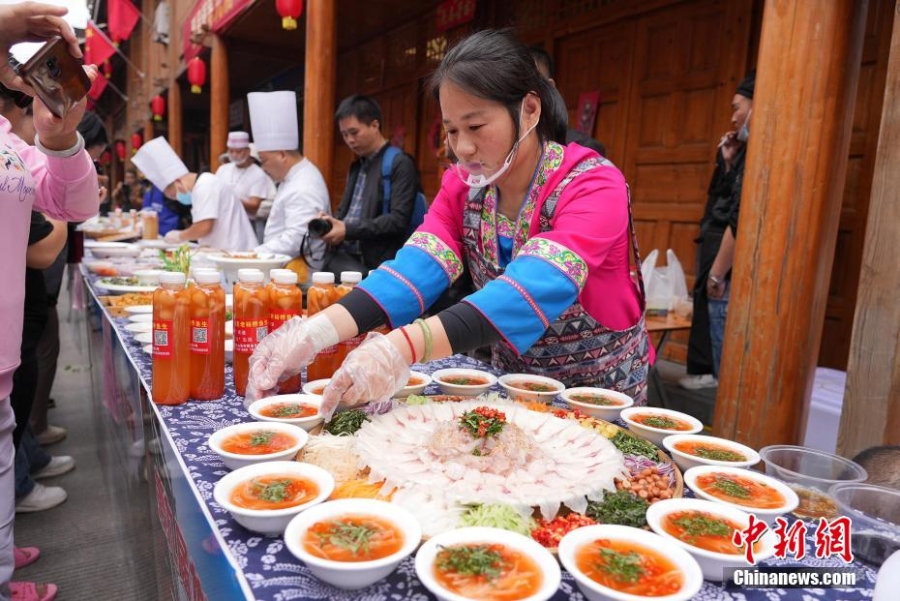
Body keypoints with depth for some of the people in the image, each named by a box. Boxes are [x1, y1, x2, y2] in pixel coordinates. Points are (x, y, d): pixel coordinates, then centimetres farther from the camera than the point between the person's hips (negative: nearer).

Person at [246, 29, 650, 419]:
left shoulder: (592, 186, -23)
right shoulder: (462, 185, -6)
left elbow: (535, 291, -38)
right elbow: (417, 268, -20)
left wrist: (402, 347, -50)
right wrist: (317, 332, -35)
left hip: (600, 396, -3)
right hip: (514, 387, 3)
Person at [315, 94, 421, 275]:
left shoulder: (400, 164, -5)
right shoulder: (356, 166, 20)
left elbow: (398, 220, -14)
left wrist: (349, 230, -16)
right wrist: (331, 221, 3)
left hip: (375, 264, -6)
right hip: (342, 255, 7)